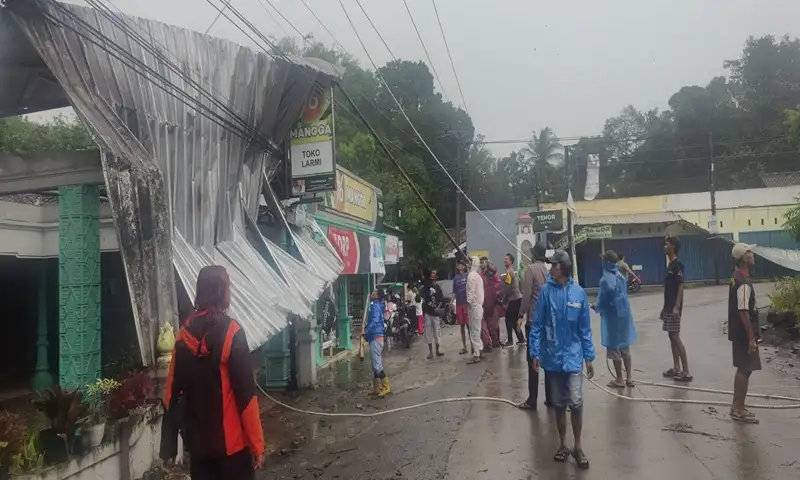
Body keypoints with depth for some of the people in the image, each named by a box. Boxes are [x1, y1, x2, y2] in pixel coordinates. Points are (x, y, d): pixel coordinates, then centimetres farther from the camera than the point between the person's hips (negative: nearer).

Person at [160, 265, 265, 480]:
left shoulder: (185, 333, 0)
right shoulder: (231, 332, -16)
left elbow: (172, 390, 4)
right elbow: (246, 393, -17)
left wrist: (168, 443, 13)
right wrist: (257, 444, -11)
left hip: (197, 440, 5)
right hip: (230, 440, -5)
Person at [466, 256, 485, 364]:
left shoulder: (471, 275, -15)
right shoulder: (478, 276, 15)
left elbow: (471, 292, -20)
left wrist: (468, 304, -16)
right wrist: (480, 304, 19)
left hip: (474, 306, -10)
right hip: (479, 305, 10)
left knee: (474, 332, -6)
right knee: (477, 331, 17)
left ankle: (476, 355, -4)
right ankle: (479, 350, 23)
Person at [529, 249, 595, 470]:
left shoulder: (578, 293, -4)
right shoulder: (546, 291, -6)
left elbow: (585, 328, 3)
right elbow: (537, 325, -3)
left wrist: (589, 356, 3)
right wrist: (535, 353, -7)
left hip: (573, 356, 0)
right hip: (553, 357, 0)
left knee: (576, 402, -4)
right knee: (559, 403, 12)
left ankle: (578, 446, 16)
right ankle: (563, 444, 29)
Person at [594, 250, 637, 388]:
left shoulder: (606, 279, -19)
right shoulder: (621, 276, 5)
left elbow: (603, 300, -17)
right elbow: (623, 294, 13)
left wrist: (596, 307, 4)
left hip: (612, 316, -8)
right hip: (624, 314, 8)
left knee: (614, 348, 3)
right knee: (625, 347, 14)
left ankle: (619, 380, 10)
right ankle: (629, 377, 21)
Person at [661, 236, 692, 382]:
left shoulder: (677, 264, -13)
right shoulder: (670, 265, 14)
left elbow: (680, 286, -18)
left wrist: (677, 307, -24)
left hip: (674, 308, -10)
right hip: (669, 308, 10)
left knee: (676, 337, -8)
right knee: (672, 337, 12)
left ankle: (686, 371, -4)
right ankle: (676, 368, 18)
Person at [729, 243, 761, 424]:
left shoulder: (737, 277, 10)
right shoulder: (744, 282, -21)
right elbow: (743, 312, -24)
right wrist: (751, 338, -20)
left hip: (739, 332, 10)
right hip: (743, 333, -10)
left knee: (742, 369, 16)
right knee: (745, 370, -2)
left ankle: (736, 405, 25)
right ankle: (739, 410, 5)